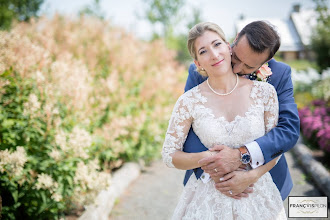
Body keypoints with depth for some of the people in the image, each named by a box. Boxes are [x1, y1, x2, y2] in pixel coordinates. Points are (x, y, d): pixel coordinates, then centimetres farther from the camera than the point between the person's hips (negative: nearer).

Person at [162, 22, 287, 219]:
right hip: (208, 200, -1)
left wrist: (251, 176, -15)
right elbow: (170, 155, -6)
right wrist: (206, 158, -21)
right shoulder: (189, 101, -11)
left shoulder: (264, 92, -8)